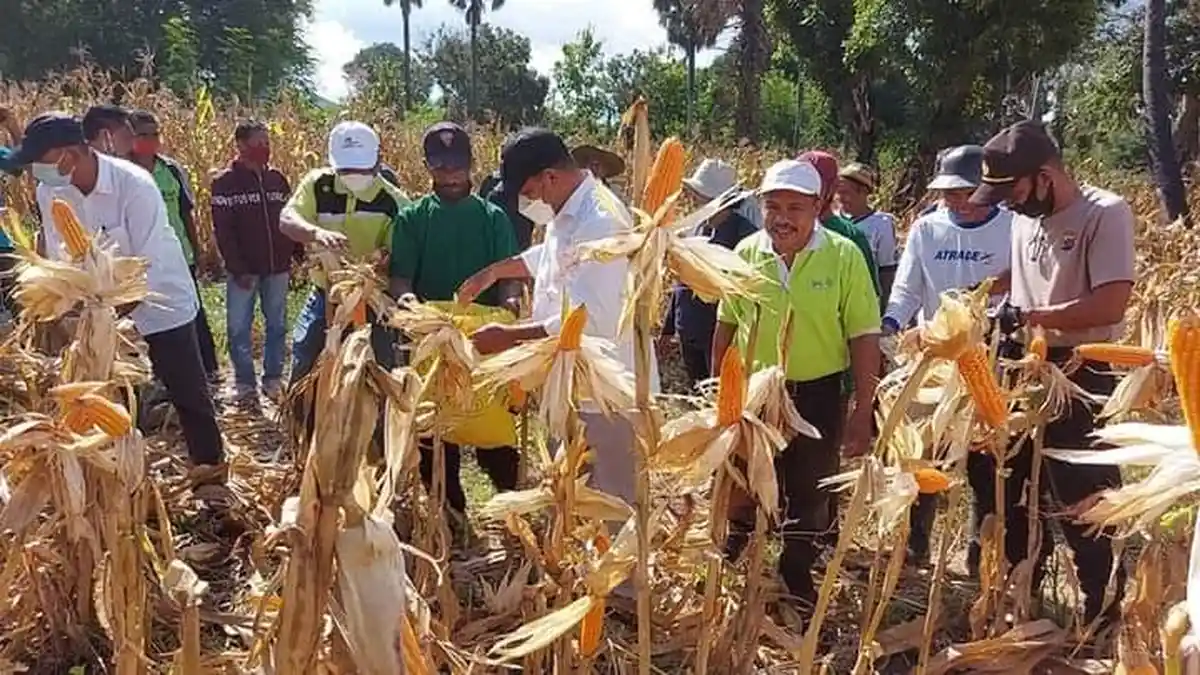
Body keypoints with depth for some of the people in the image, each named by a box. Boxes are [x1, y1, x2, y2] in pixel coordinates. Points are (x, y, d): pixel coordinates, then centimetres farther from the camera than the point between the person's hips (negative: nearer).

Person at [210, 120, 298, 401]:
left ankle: (273, 378, 20)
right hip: (243, 270, -3)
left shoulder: (277, 179, 7)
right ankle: (245, 381, 16)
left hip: (278, 267, 4)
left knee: (277, 325, 9)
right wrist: (238, 269, -15)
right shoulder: (225, 182, -5)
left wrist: (300, 254, 4)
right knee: (239, 327, 3)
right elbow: (222, 230, -9)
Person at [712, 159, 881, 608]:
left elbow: (864, 336, -9)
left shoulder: (844, 256, -11)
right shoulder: (746, 253, -3)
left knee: (810, 495, 13)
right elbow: (726, 326, 8)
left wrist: (862, 411, -11)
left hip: (819, 395, -2)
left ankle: (797, 578, 33)